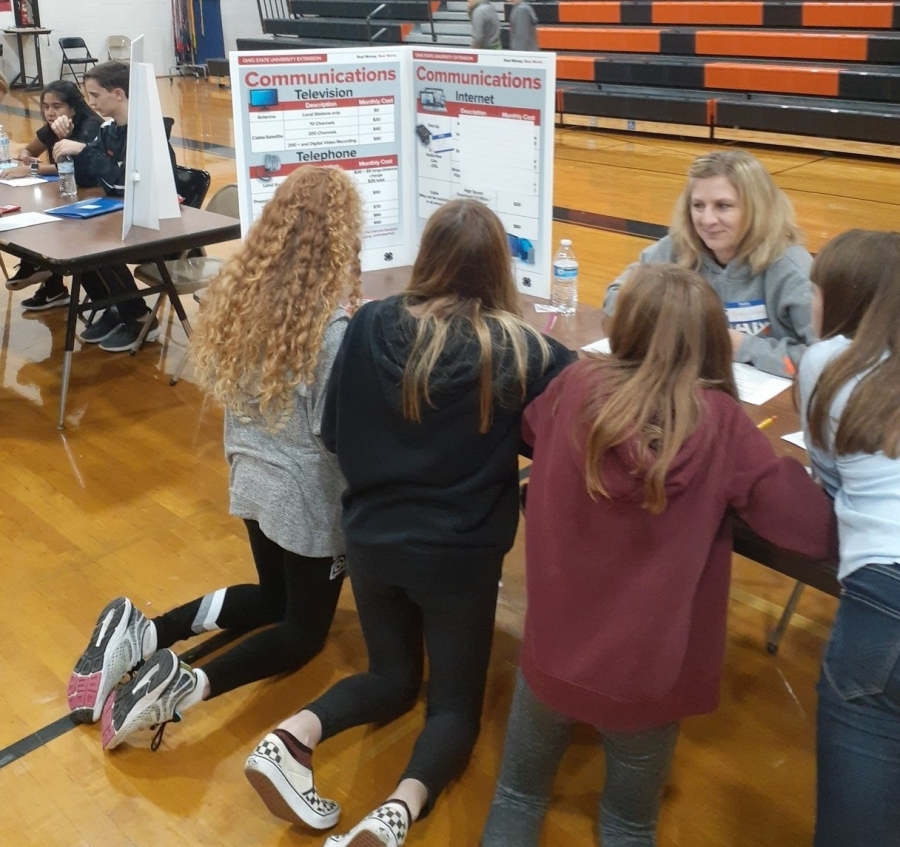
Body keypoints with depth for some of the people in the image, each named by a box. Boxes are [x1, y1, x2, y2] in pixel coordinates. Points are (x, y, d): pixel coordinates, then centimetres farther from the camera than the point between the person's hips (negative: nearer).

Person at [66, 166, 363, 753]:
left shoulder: (239, 288, -6)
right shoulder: (333, 326, -26)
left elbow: (228, 388, 5)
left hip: (252, 478, 7)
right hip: (309, 498, -6)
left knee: (274, 597, 28)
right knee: (306, 630, 15)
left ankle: (139, 635, 10)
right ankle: (190, 684, -10)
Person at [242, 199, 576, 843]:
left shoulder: (372, 325, -9)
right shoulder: (516, 348, -15)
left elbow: (333, 433, 0)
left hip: (372, 539, 3)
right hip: (460, 553, -3)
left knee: (393, 678, 26)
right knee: (456, 703, 16)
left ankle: (294, 736, -1)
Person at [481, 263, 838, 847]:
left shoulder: (576, 387, -13)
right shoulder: (720, 425, -19)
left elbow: (529, 431, 11)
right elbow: (821, 534, -14)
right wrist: (780, 469, 3)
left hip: (553, 653, 1)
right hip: (648, 674, -1)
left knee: (519, 794, 28)